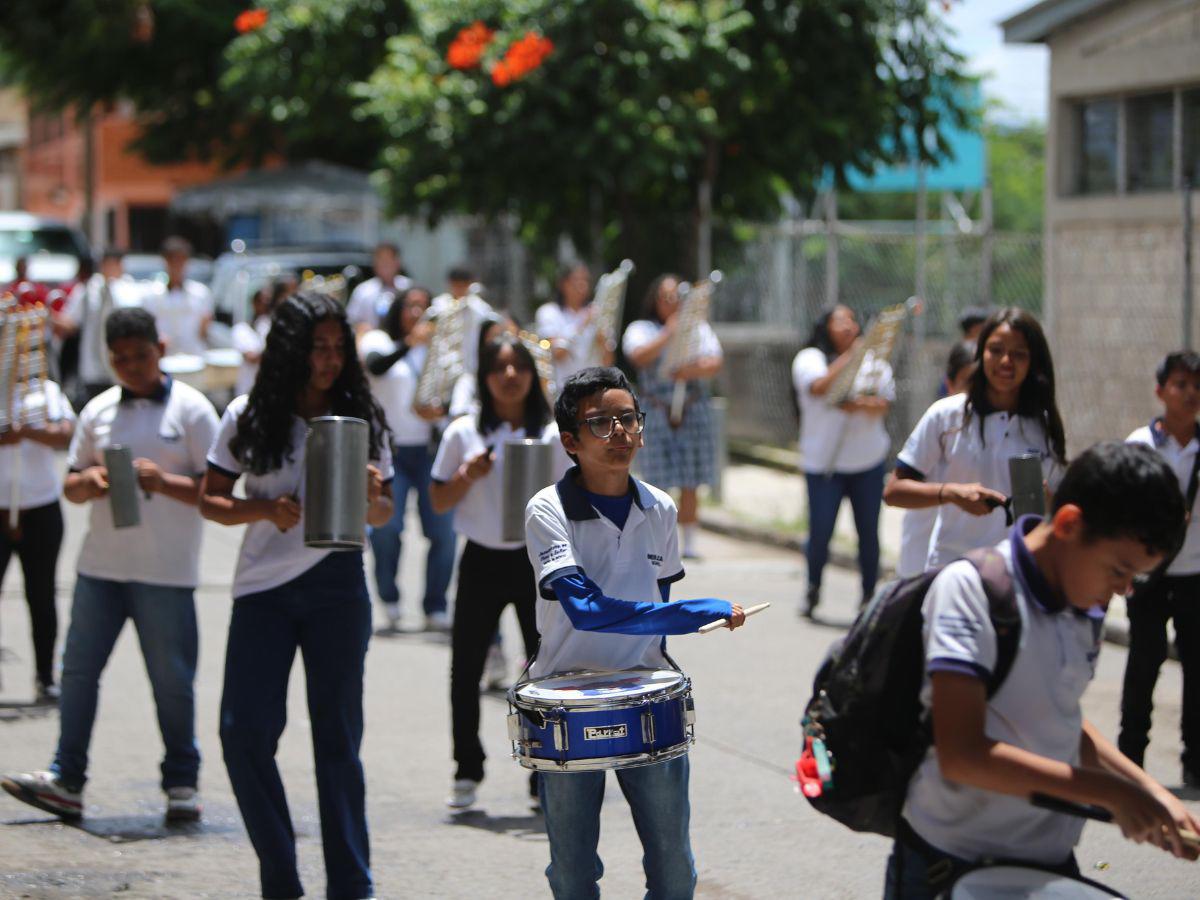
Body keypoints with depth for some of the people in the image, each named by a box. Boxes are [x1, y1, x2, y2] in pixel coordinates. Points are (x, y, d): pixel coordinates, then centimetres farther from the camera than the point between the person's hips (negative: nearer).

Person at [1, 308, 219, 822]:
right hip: (100, 565, 4)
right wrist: (89, 482, -8)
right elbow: (71, 486, 15)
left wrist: (163, 481, -19)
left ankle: (182, 784, 12)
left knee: (172, 681, 1)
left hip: (166, 571, -4)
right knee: (78, 669, 1)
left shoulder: (191, 410, -1)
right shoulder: (98, 411, 11)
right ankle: (66, 782, 5)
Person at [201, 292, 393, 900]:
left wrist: (372, 498, -14)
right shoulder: (248, 418, 0)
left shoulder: (361, 418, 2)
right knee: (244, 734, -4)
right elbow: (210, 501, 5)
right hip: (263, 587, 0)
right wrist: (266, 510, -13)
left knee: (338, 736, 2)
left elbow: (383, 515, 9)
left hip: (336, 585, 0)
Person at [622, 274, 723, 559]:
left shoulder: (699, 328, 13)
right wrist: (669, 334, -21)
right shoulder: (641, 329, 8)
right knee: (657, 484, -6)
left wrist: (693, 370, -22)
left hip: (694, 414, 2)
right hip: (657, 414, -2)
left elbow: (716, 364, -2)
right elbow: (639, 356, -13)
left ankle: (689, 543, 8)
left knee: (690, 485, 2)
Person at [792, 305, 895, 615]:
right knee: (820, 531, -5)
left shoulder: (873, 360, 8)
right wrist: (848, 357, -18)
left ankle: (869, 595, 13)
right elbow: (819, 387, -19)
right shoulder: (810, 358, 1)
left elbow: (885, 403, -3)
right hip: (823, 460, -2)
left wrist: (858, 404, -22)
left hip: (867, 460, 2)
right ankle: (813, 592, 17)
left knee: (869, 532, 2)